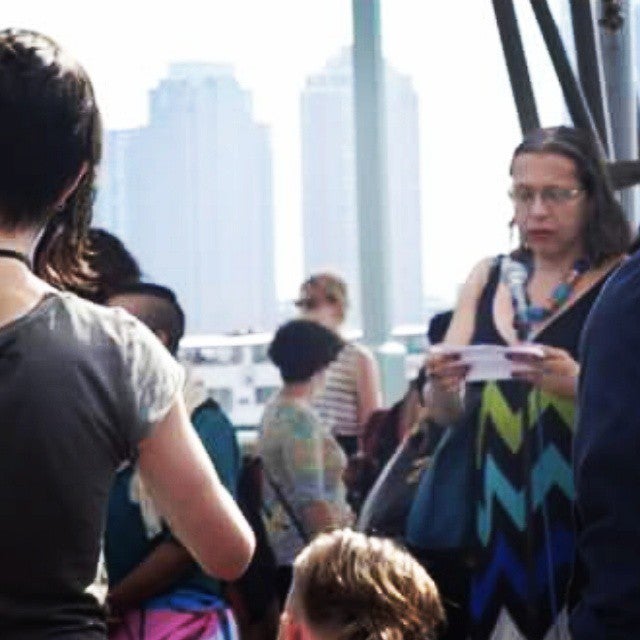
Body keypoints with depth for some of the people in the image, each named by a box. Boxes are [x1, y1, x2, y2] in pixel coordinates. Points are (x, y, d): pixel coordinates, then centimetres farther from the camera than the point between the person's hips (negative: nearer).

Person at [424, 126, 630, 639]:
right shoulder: (486, 281, 10)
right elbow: (446, 415, 11)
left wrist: (582, 385, -27)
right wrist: (442, 386, -10)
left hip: (586, 525, -4)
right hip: (497, 521, 4)